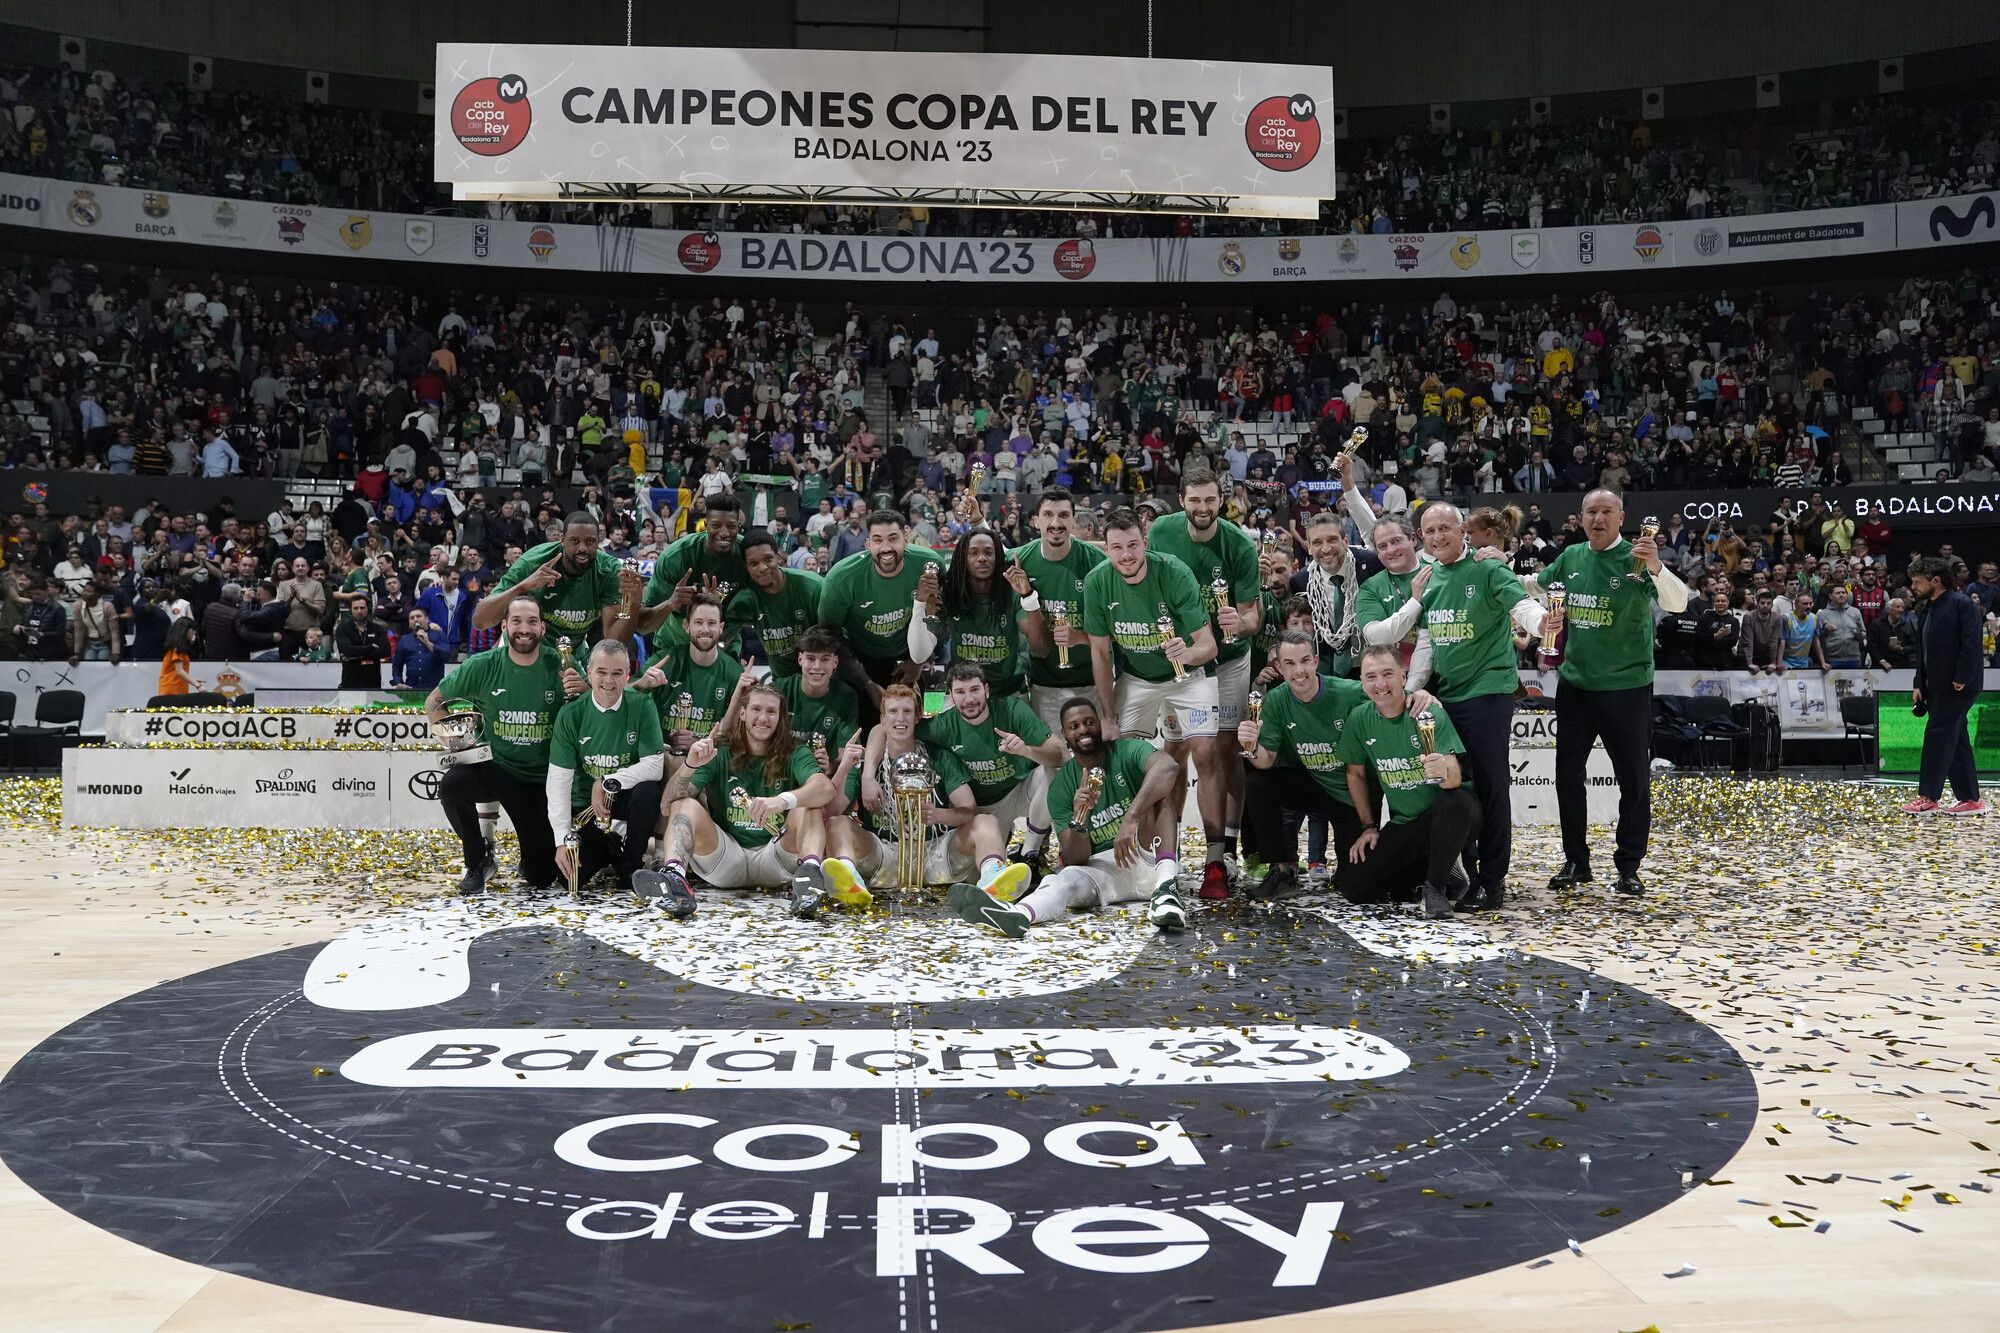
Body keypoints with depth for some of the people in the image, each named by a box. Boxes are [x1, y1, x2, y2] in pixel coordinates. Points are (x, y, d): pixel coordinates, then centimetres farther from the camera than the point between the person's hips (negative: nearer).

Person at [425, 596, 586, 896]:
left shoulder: (560, 666, -9)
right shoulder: (482, 666, -9)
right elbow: (433, 702, 4)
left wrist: (582, 691, -28)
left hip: (541, 779, 0)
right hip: (494, 766, 0)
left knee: (542, 876, -4)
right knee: (452, 784, -34)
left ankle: (531, 859, 37)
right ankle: (478, 863, -8)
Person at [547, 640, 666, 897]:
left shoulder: (642, 707, -11)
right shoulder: (571, 714, -10)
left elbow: (654, 767, -17)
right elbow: (559, 780, -13)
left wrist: (607, 782, -24)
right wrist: (563, 839, -21)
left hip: (626, 798, 0)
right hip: (584, 802, 1)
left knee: (648, 791, -35)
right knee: (574, 876, -18)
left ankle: (631, 867, -10)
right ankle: (609, 849, 18)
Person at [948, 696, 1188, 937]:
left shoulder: (1128, 751, -3)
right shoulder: (1061, 787, 4)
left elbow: (1168, 767, -29)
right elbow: (1074, 860, -2)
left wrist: (1131, 818, -41)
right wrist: (1079, 817, -23)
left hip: (1150, 859, -1)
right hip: (1103, 868, 2)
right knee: (1068, 876, -31)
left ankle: (1166, 887, -43)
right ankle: (1019, 913, -66)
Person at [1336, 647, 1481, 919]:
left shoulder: (1430, 713, -18)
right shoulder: (1359, 719, -5)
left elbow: (1455, 777, -28)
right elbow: (1356, 774, 10)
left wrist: (1444, 771, -52)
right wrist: (1369, 826, 5)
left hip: (1445, 817, -4)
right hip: (1404, 824, 5)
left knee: (1455, 800, -39)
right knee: (1351, 885, -9)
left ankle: (1436, 886, -19)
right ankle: (1441, 872, 8)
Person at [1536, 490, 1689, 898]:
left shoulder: (1635, 558, -11)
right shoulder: (1571, 557, 4)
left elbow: (1679, 604, -25)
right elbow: (1535, 585, 24)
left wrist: (1656, 568, -40)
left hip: (1627, 685, -5)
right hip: (1574, 683, 5)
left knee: (1634, 780, 2)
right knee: (1568, 774, 9)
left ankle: (1628, 867, 13)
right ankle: (1575, 861, 20)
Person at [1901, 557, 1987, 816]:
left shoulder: (1962, 604, -11)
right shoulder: (1925, 609, 15)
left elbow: (1972, 643, -18)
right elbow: (1922, 649, 19)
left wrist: (1961, 679, -21)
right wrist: (1919, 685, 14)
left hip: (1958, 685, -9)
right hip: (1937, 686, 9)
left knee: (1938, 735, -9)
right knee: (1956, 740, 10)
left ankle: (1928, 798, -6)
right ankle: (1970, 799, 15)